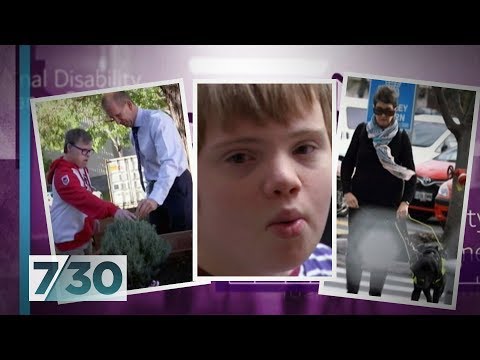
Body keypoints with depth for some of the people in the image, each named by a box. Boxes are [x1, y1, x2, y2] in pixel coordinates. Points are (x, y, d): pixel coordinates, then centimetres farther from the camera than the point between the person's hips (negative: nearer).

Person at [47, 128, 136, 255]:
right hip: (69, 237, -10)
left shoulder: (82, 168, 7)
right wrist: (113, 210, -50)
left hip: (83, 233, 10)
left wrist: (93, 218, 15)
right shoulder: (63, 175, -25)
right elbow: (83, 198, -39)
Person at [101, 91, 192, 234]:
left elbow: (170, 162, -30)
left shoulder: (157, 120, -18)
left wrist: (155, 197, -40)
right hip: (156, 188, 8)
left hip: (176, 185, -8)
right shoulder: (133, 133, 8)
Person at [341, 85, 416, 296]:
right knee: (354, 249, 7)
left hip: (388, 205, -1)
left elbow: (410, 173, -4)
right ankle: (351, 292, 20)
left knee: (381, 253, 8)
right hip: (359, 201, 1)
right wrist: (346, 191, -9)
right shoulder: (362, 130, 0)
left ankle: (375, 294, 21)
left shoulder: (401, 137, -3)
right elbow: (347, 163, 4)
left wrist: (405, 201, -17)